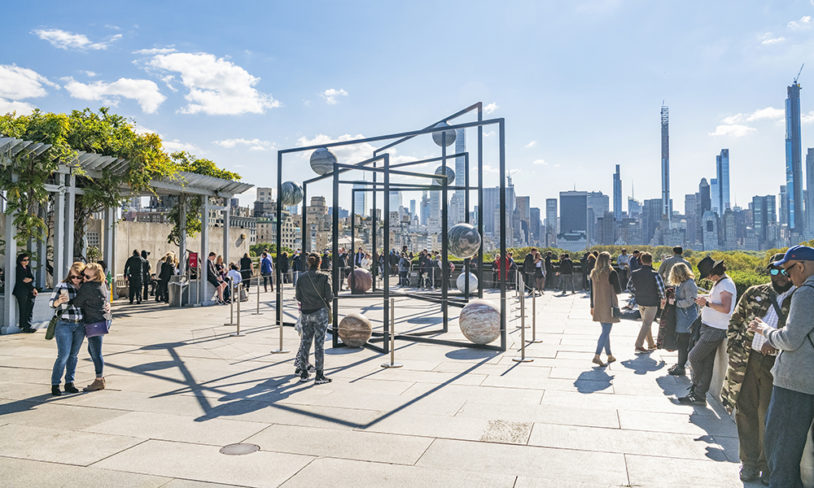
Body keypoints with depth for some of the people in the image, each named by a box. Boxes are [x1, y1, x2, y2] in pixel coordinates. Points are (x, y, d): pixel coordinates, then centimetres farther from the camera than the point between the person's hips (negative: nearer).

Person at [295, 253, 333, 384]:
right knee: (319, 344, 2)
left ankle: (303, 374, 18)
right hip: (320, 312, -3)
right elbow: (330, 297, -11)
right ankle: (319, 376, 5)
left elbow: (298, 297, 2)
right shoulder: (324, 277, -10)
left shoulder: (301, 278, 0)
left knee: (305, 342, 13)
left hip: (305, 313, 3)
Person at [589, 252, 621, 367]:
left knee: (605, 330, 17)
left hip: (598, 306, 6)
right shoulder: (612, 273, -13)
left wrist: (592, 306, 16)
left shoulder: (594, 273, 4)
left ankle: (609, 356, 26)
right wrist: (619, 288, 14)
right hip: (609, 306, -6)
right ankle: (597, 356, -12)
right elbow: (618, 290, -9)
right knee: (606, 331, -4)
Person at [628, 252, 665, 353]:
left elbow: (631, 288, 2)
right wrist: (662, 298, 4)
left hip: (640, 302, 5)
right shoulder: (654, 274, -18)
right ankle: (639, 345, -1)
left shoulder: (634, 274, -6)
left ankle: (651, 344, 30)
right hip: (652, 303, -5)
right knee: (647, 324, 3)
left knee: (646, 322, 20)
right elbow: (661, 289, -15)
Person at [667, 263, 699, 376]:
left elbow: (689, 302, -21)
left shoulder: (689, 284, -18)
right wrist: (674, 297, 6)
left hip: (687, 319, -9)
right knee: (680, 343, 17)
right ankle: (680, 364, 28)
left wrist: (675, 302, -13)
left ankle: (681, 368, 10)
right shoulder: (682, 283, 11)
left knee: (683, 344, 0)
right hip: (680, 317, 9)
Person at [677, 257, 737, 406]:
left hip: (715, 331, -10)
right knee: (706, 363, 10)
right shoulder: (719, 283, 15)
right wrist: (705, 299, 11)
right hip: (709, 328, 10)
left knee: (694, 357, -5)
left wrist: (708, 303, -19)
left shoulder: (726, 284, -16)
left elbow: (726, 308, -26)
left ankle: (698, 390, 8)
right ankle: (699, 395, 15)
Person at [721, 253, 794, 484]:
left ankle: (767, 466, 20)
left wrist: (776, 345, -15)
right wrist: (735, 348, 3)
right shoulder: (754, 293, 11)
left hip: (775, 366, -3)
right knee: (745, 411, 8)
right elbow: (735, 321, 15)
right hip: (745, 361, 3)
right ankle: (749, 462, 21)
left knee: (768, 417, 2)